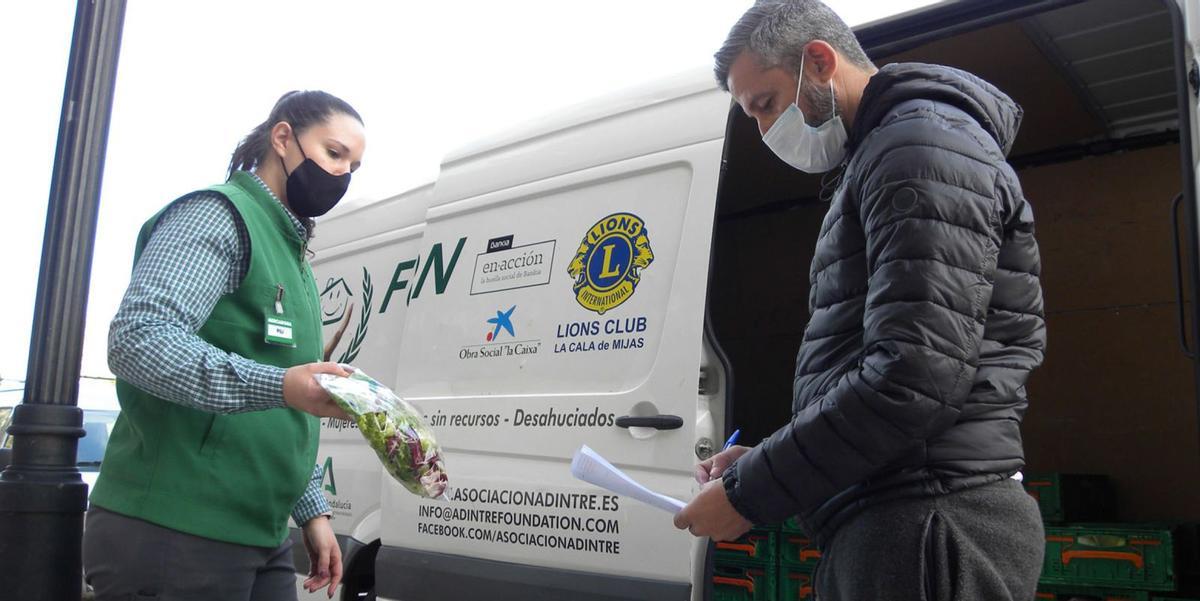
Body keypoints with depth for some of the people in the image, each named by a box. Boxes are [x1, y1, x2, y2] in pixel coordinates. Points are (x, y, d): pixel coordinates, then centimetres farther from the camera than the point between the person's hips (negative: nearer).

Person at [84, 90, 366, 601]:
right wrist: (279, 385, -32)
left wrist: (312, 510, 18)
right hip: (173, 539, -9)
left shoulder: (294, 255, 20)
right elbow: (137, 337, -23)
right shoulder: (218, 215, -7)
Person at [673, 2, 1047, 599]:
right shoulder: (874, 162, 21)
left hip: (929, 534, -9)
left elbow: (916, 373, -23)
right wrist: (761, 463, 11)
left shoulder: (923, 140, -11)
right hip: (893, 528, 9)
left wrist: (749, 494, -16)